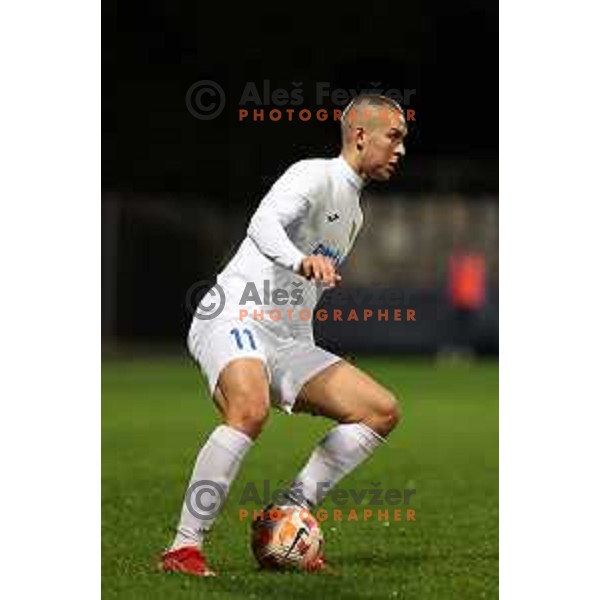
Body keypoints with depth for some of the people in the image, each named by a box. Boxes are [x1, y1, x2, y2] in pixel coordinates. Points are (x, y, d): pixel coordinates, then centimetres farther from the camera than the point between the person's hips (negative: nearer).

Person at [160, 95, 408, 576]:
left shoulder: (354, 213, 22)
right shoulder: (315, 177, -6)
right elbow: (264, 224, -27)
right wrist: (303, 260, -46)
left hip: (288, 343, 9)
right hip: (235, 318, -9)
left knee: (383, 411, -3)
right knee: (251, 411, -36)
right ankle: (184, 549, -29)